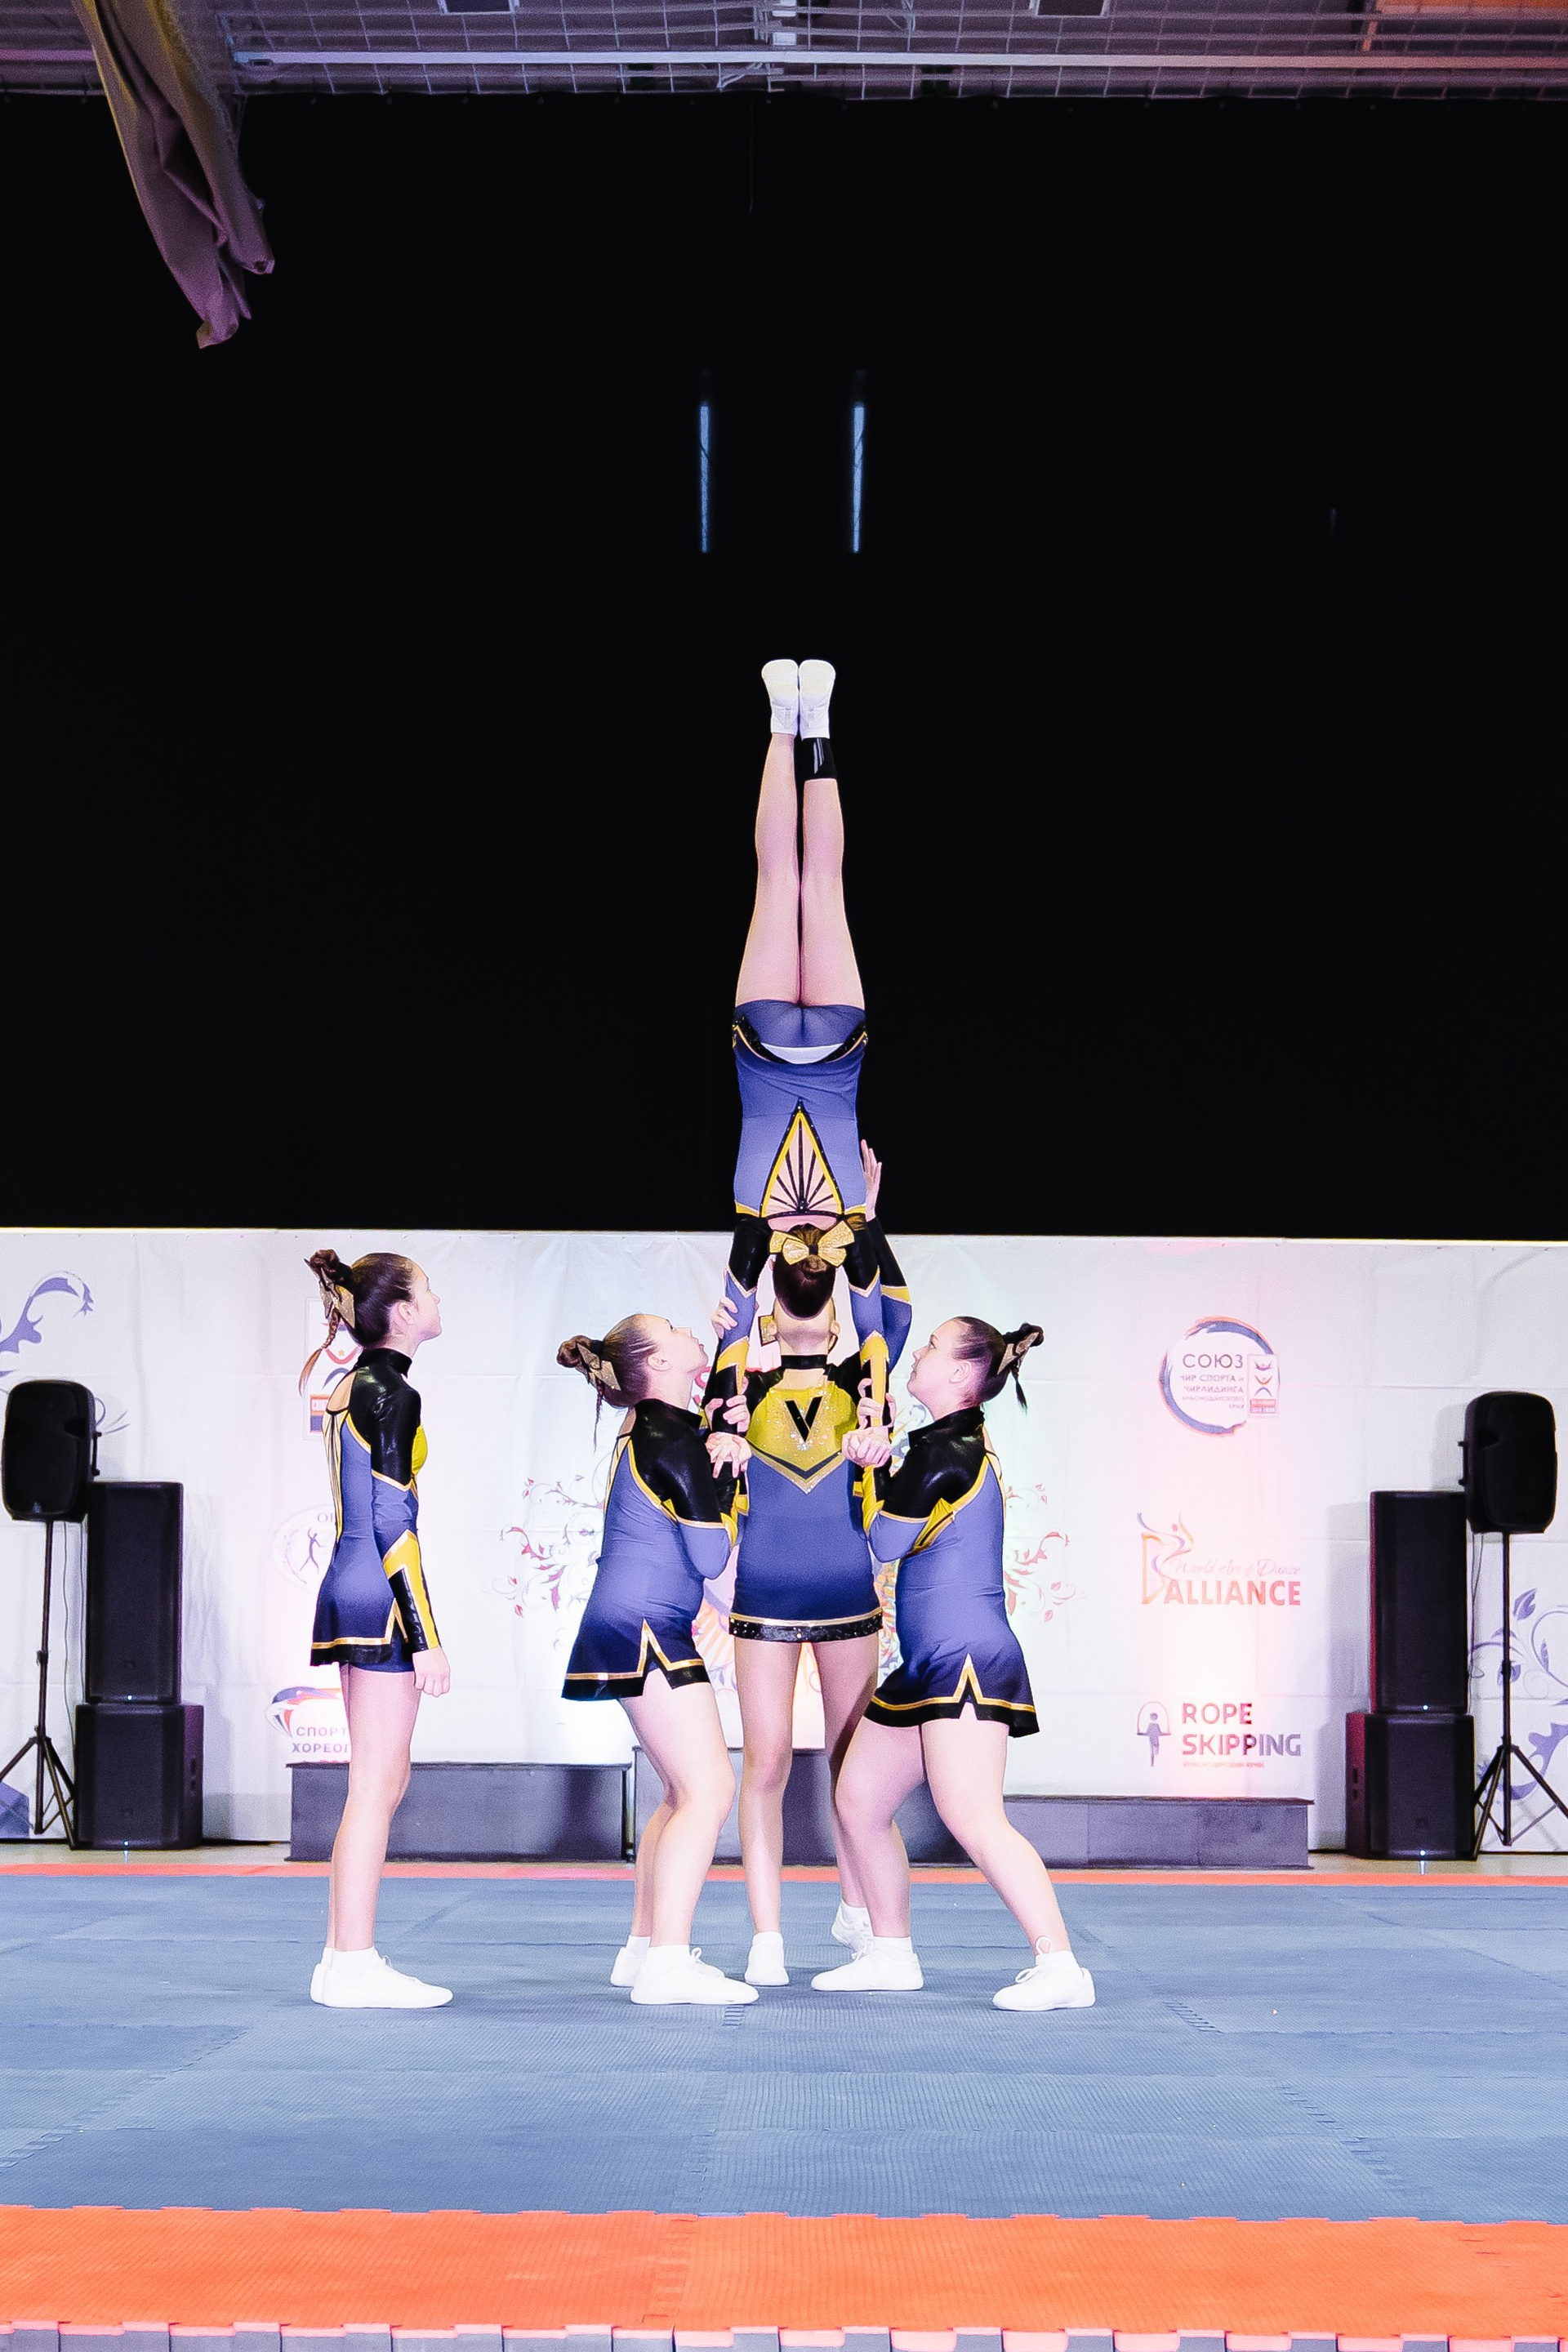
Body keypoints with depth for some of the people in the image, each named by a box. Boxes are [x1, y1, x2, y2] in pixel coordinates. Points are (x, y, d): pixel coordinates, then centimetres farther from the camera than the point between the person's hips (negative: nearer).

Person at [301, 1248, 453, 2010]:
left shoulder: (346, 1389, 15)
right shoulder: (391, 1396, -13)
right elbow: (392, 1527, -17)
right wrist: (426, 1639, -17)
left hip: (346, 1590, 10)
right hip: (380, 1599, -10)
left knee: (381, 1781, 13)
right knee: (376, 1784, -6)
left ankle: (344, 1959, 15)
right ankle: (355, 1967, -4)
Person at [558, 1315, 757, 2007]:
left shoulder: (651, 1427, 13)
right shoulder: (671, 1439, -15)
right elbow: (711, 1558, -16)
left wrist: (722, 1456, 11)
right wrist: (726, 1476, -6)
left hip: (632, 1630, 10)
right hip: (643, 1630, -10)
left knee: (683, 1792, 17)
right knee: (709, 1789, -13)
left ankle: (643, 1948, 20)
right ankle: (668, 1963, -18)